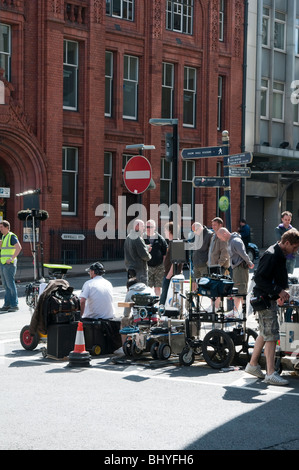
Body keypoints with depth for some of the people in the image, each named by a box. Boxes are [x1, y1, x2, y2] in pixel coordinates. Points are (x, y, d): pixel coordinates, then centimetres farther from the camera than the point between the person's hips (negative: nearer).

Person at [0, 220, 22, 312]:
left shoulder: (11, 236, -10)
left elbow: (19, 247, -21)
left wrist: (11, 259, -22)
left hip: (9, 264, -9)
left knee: (10, 284, -8)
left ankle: (14, 305, -5)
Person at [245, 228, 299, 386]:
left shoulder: (280, 255, 13)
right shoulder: (271, 255, -19)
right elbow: (259, 278, -24)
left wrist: (280, 294, 13)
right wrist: (279, 291, -24)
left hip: (271, 299, 10)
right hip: (265, 300, -10)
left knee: (265, 334, 17)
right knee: (271, 335, -9)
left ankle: (252, 365, 28)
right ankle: (271, 373, -8)